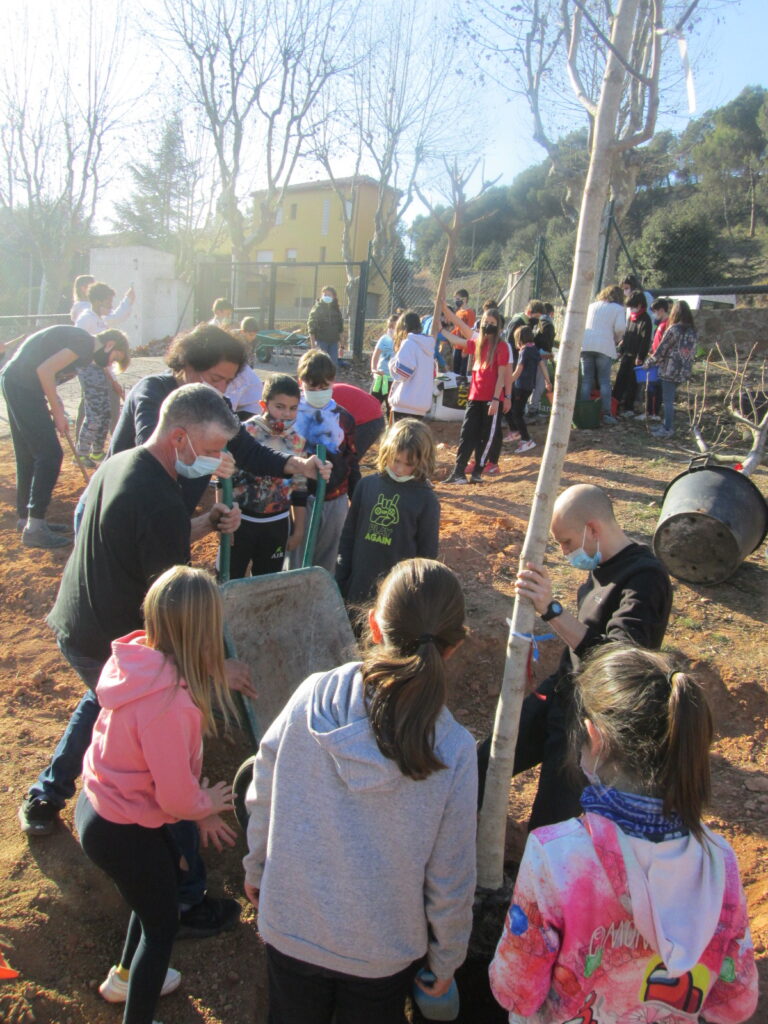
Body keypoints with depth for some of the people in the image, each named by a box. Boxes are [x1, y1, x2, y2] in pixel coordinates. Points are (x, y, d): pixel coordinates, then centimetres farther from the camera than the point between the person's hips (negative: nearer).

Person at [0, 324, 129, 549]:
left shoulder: (80, 340, 18)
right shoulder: (85, 343, -11)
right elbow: (45, 370, -19)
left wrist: (54, 401, 7)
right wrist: (57, 413, -10)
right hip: (22, 385, -10)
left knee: (28, 456, 15)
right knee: (49, 454, -9)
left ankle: (26, 519, 25)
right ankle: (34, 527, -7)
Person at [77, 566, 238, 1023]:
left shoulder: (142, 658, -11)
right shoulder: (168, 701, -38)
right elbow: (177, 797, -27)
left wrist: (200, 804, 7)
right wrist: (207, 803, -5)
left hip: (100, 803, 8)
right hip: (122, 831, -8)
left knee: (166, 877, 31)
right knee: (163, 922, 16)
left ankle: (126, 977, 55)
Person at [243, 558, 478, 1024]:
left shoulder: (311, 698, -22)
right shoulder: (454, 751, -25)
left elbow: (262, 800, -7)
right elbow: (450, 881, -13)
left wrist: (256, 869, 13)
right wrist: (446, 960, 6)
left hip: (289, 930, 1)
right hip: (382, 952, -1)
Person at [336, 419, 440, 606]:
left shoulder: (426, 499, -10)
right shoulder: (367, 485, -3)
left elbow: (427, 552, -4)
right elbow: (348, 534, 5)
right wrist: (340, 581, 5)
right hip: (358, 587, 3)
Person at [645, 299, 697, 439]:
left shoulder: (673, 329, -13)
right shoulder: (693, 332, 8)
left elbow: (661, 350, -11)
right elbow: (693, 353, 12)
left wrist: (648, 362, 2)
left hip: (669, 371, -7)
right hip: (684, 372, 7)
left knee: (668, 400, -1)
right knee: (669, 399, 16)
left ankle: (667, 429, 1)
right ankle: (667, 425, 21)